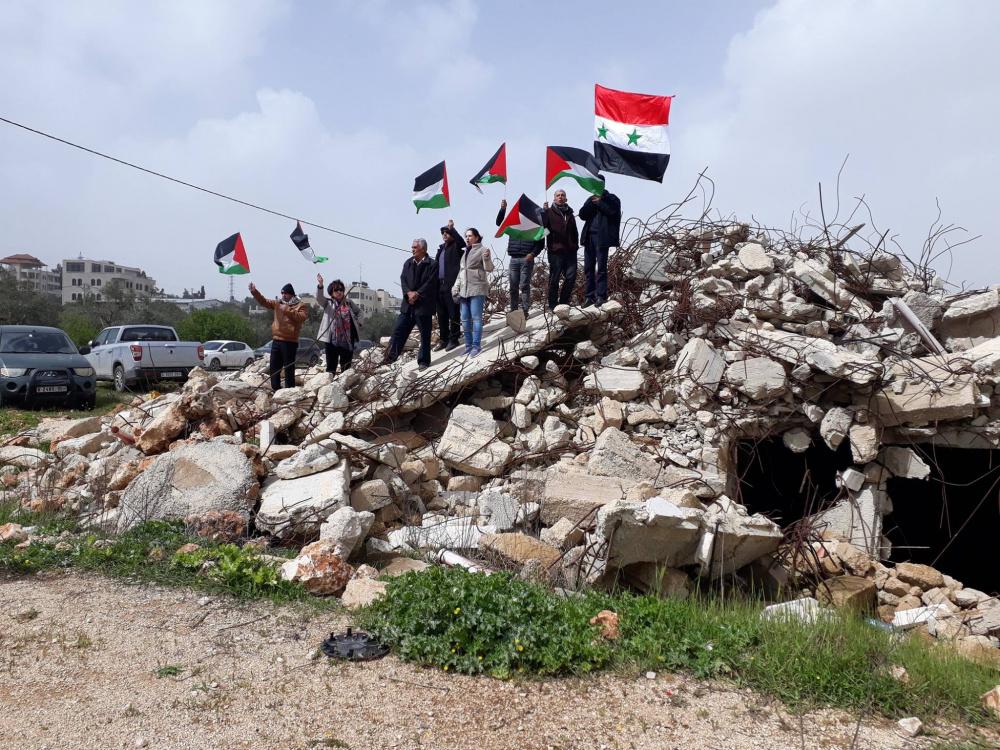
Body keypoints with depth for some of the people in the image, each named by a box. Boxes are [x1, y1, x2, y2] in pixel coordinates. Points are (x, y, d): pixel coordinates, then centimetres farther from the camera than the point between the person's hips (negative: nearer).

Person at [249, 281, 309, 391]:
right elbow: (264, 301, 16)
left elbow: (302, 317, -20)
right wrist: (254, 292, 3)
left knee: (289, 367, -3)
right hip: (276, 340, 6)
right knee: (274, 367, 10)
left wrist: (288, 310, -23)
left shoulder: (300, 306, -3)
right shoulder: (278, 303, 15)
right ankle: (275, 389, 19)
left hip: (290, 341, -6)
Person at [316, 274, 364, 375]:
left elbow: (359, 312, 26)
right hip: (332, 340, -3)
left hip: (348, 341, 3)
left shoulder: (349, 303, 13)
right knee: (331, 366, -3)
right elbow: (319, 298, -16)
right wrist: (320, 285, -34)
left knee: (346, 367, 9)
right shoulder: (327, 302, 4)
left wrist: (358, 323, 7)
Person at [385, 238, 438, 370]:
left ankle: (423, 361, 13)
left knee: (425, 335, 4)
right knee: (399, 331, 3)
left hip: (423, 305, -5)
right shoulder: (408, 263, 12)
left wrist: (417, 294, -17)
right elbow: (403, 279, 5)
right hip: (408, 304, 5)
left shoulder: (431, 265, -5)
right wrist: (409, 292, -12)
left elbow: (430, 284, -12)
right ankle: (390, 357, 6)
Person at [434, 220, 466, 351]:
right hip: (439, 285, 7)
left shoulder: (456, 247, 0)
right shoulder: (441, 248, 20)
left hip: (451, 285, -7)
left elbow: (462, 242, -23)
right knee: (441, 314, 10)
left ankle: (453, 339, 4)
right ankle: (443, 339, 18)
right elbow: (436, 264, 18)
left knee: (453, 314, -3)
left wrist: (452, 229, -27)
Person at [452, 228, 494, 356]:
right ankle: (468, 345, 15)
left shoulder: (482, 250, -2)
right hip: (464, 290, 8)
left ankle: (476, 346, -6)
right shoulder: (465, 252, 20)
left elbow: (489, 269, -12)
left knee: (476, 318, -9)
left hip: (477, 289, -8)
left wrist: (486, 258, -31)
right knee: (465, 319, 8)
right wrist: (456, 287, 14)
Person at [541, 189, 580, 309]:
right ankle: (553, 305, 4)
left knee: (571, 277, 0)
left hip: (570, 250, 5)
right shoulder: (550, 212, 5)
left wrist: (575, 244, 16)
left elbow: (575, 231, 27)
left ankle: (564, 302, 12)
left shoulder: (570, 213, 20)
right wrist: (544, 212, -24)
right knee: (554, 278, -2)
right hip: (555, 250, -5)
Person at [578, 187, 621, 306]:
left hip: (602, 237, -5)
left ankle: (601, 296, -4)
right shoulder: (591, 199, 20)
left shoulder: (611, 198, 6)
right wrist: (591, 202, -5)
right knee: (588, 267, 2)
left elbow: (612, 212, -11)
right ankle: (589, 296, 5)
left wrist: (599, 202, -5)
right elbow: (582, 214, 7)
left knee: (601, 267, -6)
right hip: (589, 236, 5)